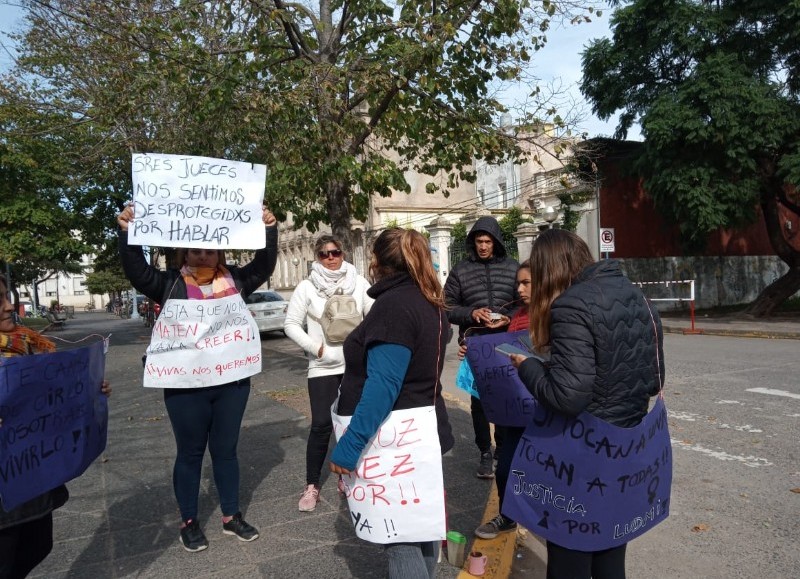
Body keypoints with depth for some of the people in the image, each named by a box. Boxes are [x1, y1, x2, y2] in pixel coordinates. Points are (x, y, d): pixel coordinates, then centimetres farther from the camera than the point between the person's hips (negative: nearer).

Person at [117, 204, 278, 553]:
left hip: (231, 382, 2)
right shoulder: (171, 284, 1)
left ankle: (231, 517, 28)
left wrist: (270, 229, -10)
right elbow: (136, 270, -10)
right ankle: (189, 523, 27)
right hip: (186, 386, -2)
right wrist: (127, 232, -22)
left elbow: (264, 266, 1)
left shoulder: (235, 280, 7)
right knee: (190, 453, 11)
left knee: (225, 450, 14)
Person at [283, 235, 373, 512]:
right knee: (321, 424, -4)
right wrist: (315, 347, -10)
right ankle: (311, 486, 10)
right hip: (323, 367, -2)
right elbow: (291, 324, -1)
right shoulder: (306, 287, -3)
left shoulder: (358, 283, 1)